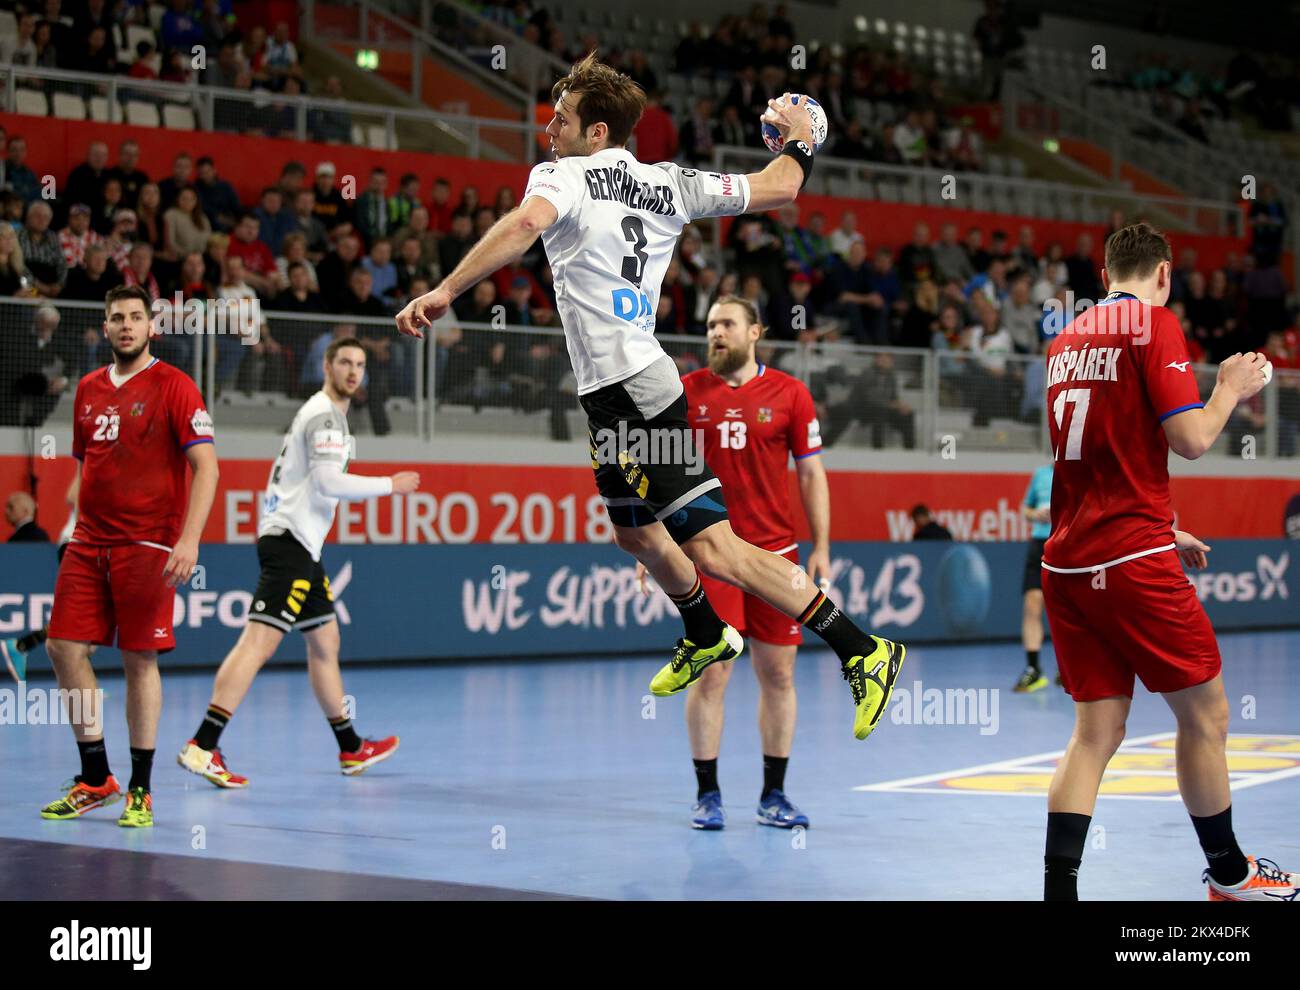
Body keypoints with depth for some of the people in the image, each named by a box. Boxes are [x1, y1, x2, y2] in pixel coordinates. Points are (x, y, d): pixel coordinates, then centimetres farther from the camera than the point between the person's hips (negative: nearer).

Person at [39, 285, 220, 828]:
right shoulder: (88, 389, 13)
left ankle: (140, 791, 8)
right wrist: (81, 527, 15)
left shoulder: (173, 386, -6)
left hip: (148, 545, -6)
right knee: (64, 648, 1)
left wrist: (189, 540, -20)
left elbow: (205, 465, -11)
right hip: (89, 542, 6)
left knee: (140, 661, -3)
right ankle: (95, 780, 14)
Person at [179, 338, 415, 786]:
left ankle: (351, 748, 27)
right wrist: (390, 485, -13)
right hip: (290, 542, -11)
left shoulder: (325, 413, 21)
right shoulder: (324, 415, -10)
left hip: (300, 546, 11)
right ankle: (202, 746, -25)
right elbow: (328, 481, -21)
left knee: (325, 641, 17)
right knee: (259, 641, -18)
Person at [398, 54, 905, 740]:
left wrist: (445, 291, -32)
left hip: (633, 393, -9)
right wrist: (800, 140, 35)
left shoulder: (563, 177, -8)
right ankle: (707, 637, 49)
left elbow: (525, 224, -31)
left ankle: (863, 651, -14)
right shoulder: (667, 185, 11)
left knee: (713, 550, -13)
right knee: (635, 531, 29)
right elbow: (778, 188, 15)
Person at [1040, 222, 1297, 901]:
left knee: (1096, 732, 6)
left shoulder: (1066, 340, 16)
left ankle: (1058, 892, -4)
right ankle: (1229, 874, 20)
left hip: (1068, 561, 7)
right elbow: (1190, 439, -13)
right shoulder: (1154, 322, -6)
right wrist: (1232, 389, 6)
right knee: (1204, 714, 8)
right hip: (1132, 560, -7)